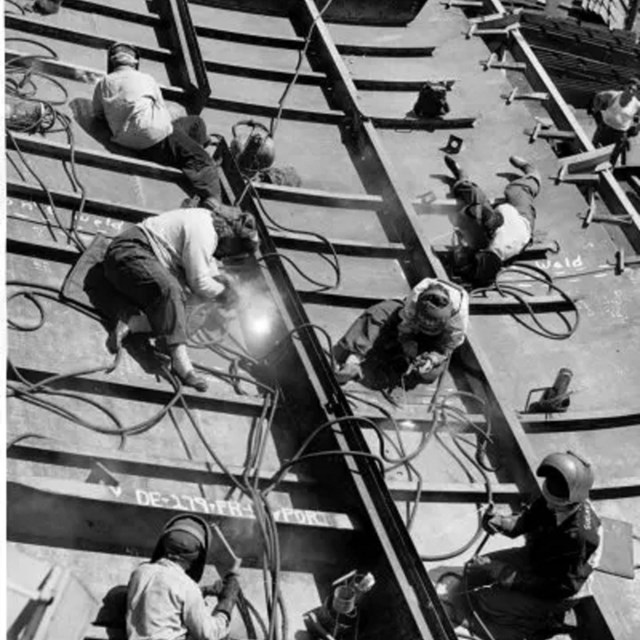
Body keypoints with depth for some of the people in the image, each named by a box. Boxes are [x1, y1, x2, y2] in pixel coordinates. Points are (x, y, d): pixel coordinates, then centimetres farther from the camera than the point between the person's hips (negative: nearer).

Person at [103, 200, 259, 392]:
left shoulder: (208, 219, 9)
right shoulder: (203, 232, -22)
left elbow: (207, 260, 26)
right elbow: (199, 283, -20)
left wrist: (218, 277, 10)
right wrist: (222, 292, -3)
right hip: (129, 252, -11)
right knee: (170, 289, -37)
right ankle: (180, 358, -47)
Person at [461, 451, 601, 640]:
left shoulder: (580, 534, -38)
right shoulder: (550, 504, -19)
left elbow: (566, 587, -28)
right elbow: (524, 521, -4)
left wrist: (514, 579, -28)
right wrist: (501, 522, -27)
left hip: (551, 594, -7)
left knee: (482, 602, -10)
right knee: (473, 569, 2)